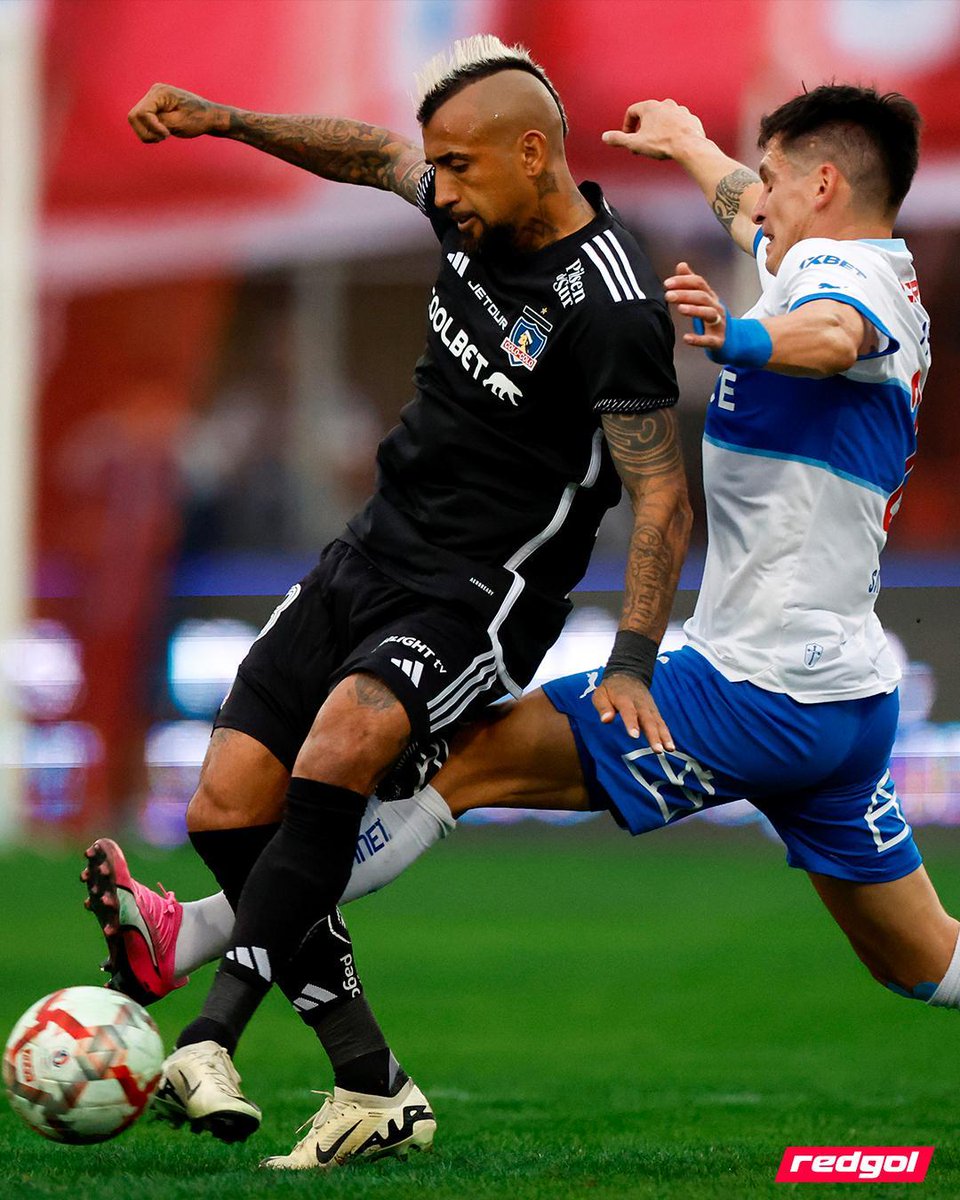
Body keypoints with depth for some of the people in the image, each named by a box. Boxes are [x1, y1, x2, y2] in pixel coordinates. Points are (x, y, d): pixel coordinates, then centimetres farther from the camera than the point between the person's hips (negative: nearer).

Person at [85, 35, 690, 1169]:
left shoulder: (610, 308, -20)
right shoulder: (479, 214, 3)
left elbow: (662, 499, -18)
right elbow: (373, 152, 25)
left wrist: (630, 664, -26)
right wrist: (229, 121, 17)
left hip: (477, 597, -8)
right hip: (372, 552, 9)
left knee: (341, 745, -35)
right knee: (226, 809, -3)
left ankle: (207, 1043, -37)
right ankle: (373, 1092, 2)